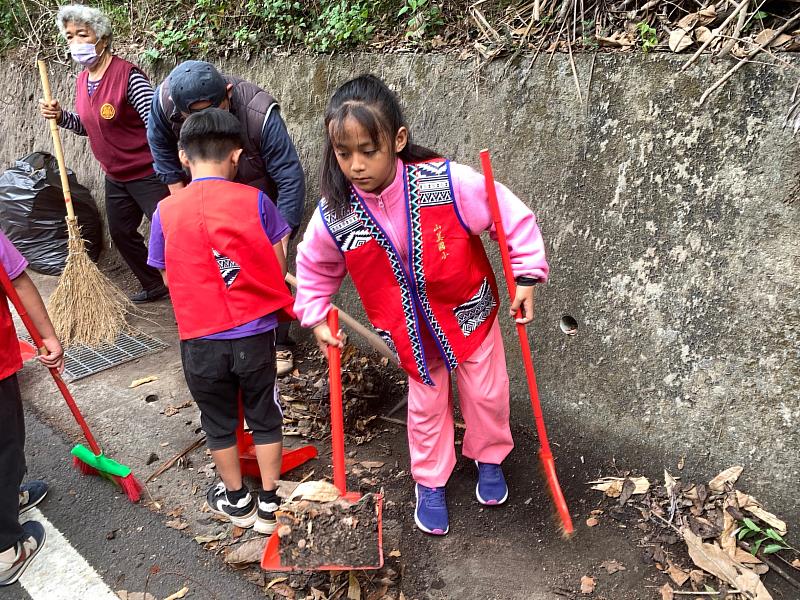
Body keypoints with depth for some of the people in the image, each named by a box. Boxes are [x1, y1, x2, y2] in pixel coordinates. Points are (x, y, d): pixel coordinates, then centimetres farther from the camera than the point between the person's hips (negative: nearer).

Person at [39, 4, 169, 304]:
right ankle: (155, 286, 35)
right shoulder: (82, 80, 7)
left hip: (148, 175, -9)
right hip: (115, 177, 9)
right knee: (121, 234, 19)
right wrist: (60, 116, 0)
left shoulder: (127, 75, -19)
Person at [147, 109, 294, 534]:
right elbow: (278, 267, -2)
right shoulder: (254, 200, -8)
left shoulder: (166, 211, -5)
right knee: (264, 418, 18)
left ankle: (236, 501, 39)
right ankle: (269, 505, 30)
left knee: (219, 423, 21)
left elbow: (169, 279, 4)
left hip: (200, 340, 1)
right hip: (255, 334, 0)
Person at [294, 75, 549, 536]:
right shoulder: (333, 215, -21)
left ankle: (490, 457, 46)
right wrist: (316, 317, 1)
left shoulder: (450, 183, -30)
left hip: (470, 313, -1)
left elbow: (514, 217, -18)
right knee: (426, 407, 16)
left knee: (487, 394, 16)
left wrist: (527, 277, -17)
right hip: (411, 329, 1)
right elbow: (315, 268, 1)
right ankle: (430, 483, 39)